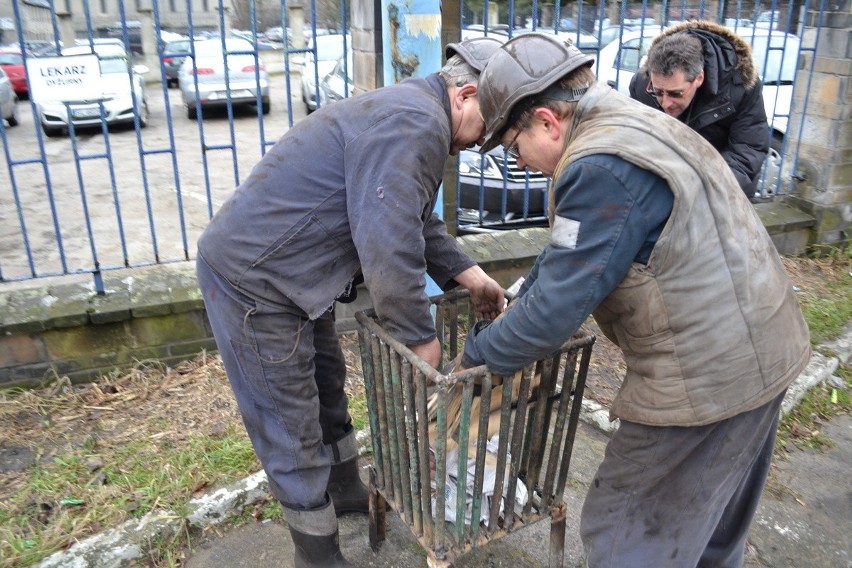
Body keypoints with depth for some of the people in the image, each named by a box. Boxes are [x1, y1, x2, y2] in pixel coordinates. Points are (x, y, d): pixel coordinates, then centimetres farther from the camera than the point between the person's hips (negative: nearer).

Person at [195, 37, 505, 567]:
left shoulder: (411, 112, 12)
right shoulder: (417, 123, -23)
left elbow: (416, 222, 18)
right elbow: (389, 245, -30)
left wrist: (469, 274, 10)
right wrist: (422, 336, -17)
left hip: (289, 268, 11)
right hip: (253, 279, -11)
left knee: (327, 385, 24)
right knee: (292, 428, 3)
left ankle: (346, 489, 47)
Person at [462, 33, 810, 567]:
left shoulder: (603, 168, -24)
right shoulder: (630, 124, 9)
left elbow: (559, 303, -23)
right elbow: (567, 249, 15)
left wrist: (477, 356, -8)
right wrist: (514, 311, 14)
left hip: (705, 376, -10)